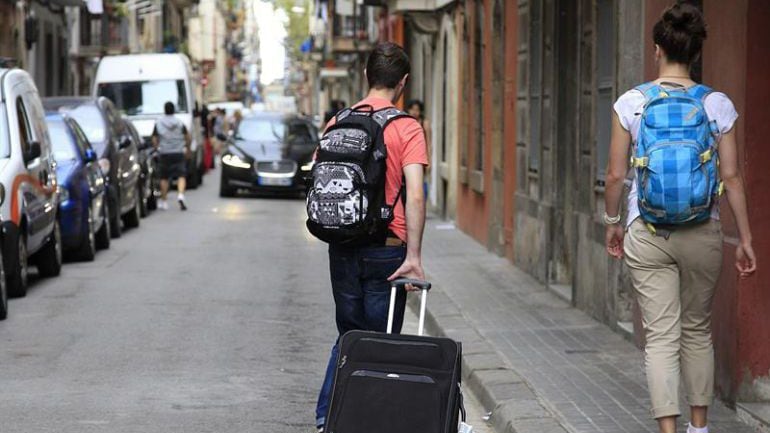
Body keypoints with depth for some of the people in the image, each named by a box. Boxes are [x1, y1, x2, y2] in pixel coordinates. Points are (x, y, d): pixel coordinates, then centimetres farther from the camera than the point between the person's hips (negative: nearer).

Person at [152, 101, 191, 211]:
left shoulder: (158, 123, 1)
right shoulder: (180, 123, 2)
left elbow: (154, 139, 1)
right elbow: (187, 137, 2)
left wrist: (157, 148, 16)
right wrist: (187, 149, 15)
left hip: (164, 154, 0)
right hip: (178, 153, 0)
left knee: (164, 178, 11)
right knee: (181, 176, -2)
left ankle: (163, 201, 15)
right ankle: (180, 196, -26)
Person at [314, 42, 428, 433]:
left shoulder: (337, 123, 5)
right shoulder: (406, 127, -9)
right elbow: (414, 196, -17)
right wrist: (414, 256, -18)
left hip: (342, 249, 4)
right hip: (386, 250, -4)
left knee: (349, 335, 18)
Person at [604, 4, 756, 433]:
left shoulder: (632, 103, -4)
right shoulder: (717, 104, -4)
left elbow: (616, 175, -2)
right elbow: (732, 177, -3)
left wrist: (613, 222, 14)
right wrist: (745, 239, 4)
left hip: (647, 234, -1)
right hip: (702, 234, 1)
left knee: (661, 336, 1)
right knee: (697, 330, 17)